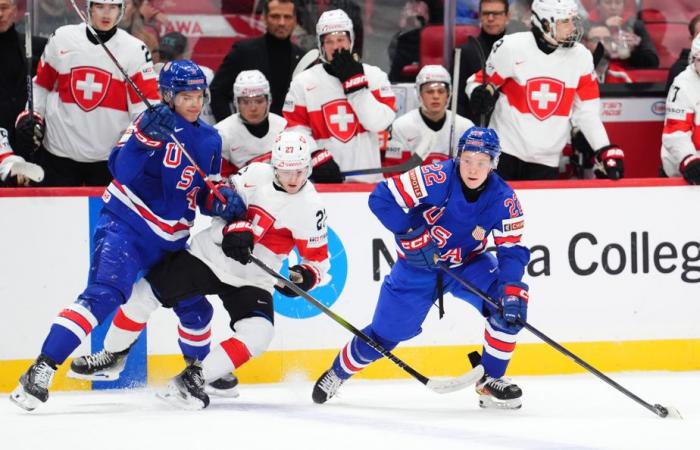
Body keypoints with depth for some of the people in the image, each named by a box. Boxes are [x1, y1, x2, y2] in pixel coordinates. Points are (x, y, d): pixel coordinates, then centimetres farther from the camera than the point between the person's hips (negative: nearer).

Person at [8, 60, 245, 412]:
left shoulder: (210, 140, 8)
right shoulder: (154, 122, -11)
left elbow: (205, 195, 16)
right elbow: (121, 170, -25)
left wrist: (222, 201, -6)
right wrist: (145, 136, -40)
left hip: (171, 238, 7)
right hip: (125, 225, -7)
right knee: (104, 294, -24)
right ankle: (43, 368, -31)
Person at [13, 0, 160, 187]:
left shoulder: (135, 50, -3)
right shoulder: (62, 39, 2)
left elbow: (146, 104, -7)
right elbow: (42, 84, 14)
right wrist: (31, 117, 4)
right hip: (59, 151, 1)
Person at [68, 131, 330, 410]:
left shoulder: (310, 207, -11)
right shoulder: (257, 174, -9)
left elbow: (319, 259, -6)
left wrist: (304, 276, -28)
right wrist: (231, 229, -24)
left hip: (251, 280, -1)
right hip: (208, 256, 1)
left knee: (258, 334, -26)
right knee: (144, 292, -3)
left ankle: (193, 379, -18)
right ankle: (113, 355, 20)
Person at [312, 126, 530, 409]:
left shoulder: (503, 200, -19)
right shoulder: (436, 178, -27)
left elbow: (512, 251, -20)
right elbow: (381, 199, -24)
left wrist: (511, 288, -36)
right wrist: (411, 235, -26)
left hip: (469, 264, 2)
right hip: (418, 265, -2)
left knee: (510, 306, -21)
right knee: (386, 332, 2)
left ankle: (491, 381, -4)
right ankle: (338, 373, 32)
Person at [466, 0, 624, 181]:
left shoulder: (581, 57, -2)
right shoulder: (511, 47, -11)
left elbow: (587, 111, 4)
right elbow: (479, 82, -1)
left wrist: (605, 151, -3)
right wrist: (480, 94, -24)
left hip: (546, 160, 3)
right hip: (505, 150, -3)